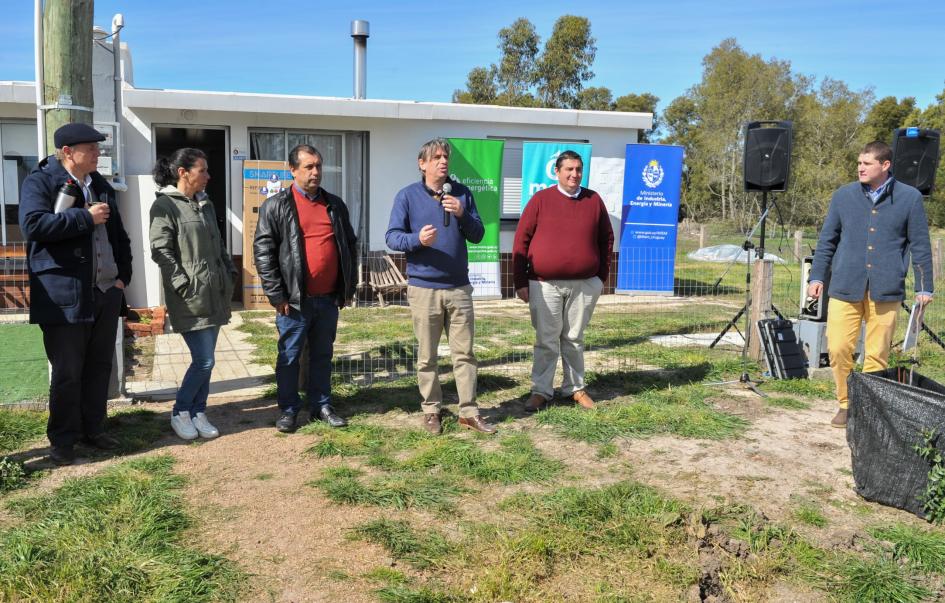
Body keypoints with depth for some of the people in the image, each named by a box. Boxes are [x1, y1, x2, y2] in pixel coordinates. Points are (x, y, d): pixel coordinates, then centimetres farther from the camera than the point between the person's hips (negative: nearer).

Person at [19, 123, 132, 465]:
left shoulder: (101, 185, 16)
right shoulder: (40, 182, -5)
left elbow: (118, 233, 21)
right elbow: (33, 224, -21)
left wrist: (123, 274, 10)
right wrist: (85, 217, -16)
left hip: (106, 292, 7)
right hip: (64, 294, -6)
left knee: (99, 367, 13)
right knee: (67, 372, 1)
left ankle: (93, 429, 27)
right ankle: (63, 440, 15)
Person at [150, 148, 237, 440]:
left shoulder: (205, 204, 16)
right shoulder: (165, 205, -7)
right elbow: (160, 251, -13)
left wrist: (230, 273, 13)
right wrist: (185, 285, -17)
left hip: (214, 295, 7)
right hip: (190, 299, -7)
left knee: (204, 359, 10)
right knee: (204, 360, -7)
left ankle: (198, 413, 21)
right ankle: (180, 413, 12)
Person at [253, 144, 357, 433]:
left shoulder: (335, 205, 10)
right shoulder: (276, 206, -4)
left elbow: (350, 246, 16)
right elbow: (263, 251, -7)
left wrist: (348, 287, 11)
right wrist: (276, 295, -11)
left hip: (329, 298, 4)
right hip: (295, 300, -4)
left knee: (322, 355, 14)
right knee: (289, 357, 7)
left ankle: (321, 406, 27)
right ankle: (289, 409, 21)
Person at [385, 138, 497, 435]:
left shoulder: (462, 193, 7)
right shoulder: (407, 195, 0)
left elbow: (478, 235, 6)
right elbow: (392, 236, -4)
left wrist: (462, 215, -13)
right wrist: (417, 239, -24)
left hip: (459, 287, 2)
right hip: (423, 287, -2)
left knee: (465, 352, 5)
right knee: (427, 356, 6)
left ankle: (468, 412, 14)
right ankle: (431, 410, 20)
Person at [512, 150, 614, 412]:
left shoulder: (594, 200, 6)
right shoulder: (540, 199, -2)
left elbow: (606, 238, 13)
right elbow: (521, 240, -2)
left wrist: (602, 276, 8)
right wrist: (520, 282, -5)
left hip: (584, 285, 2)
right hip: (545, 285, -2)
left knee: (575, 339, 13)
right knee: (546, 341, 4)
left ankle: (575, 388, 25)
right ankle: (540, 391, 14)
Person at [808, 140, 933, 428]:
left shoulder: (910, 197, 3)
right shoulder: (843, 195, 7)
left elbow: (920, 245, 6)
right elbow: (827, 239, 12)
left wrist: (924, 287, 6)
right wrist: (817, 276, 7)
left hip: (885, 290, -1)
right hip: (845, 287, 1)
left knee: (877, 354, 4)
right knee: (838, 348, -3)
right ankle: (846, 404, 15)